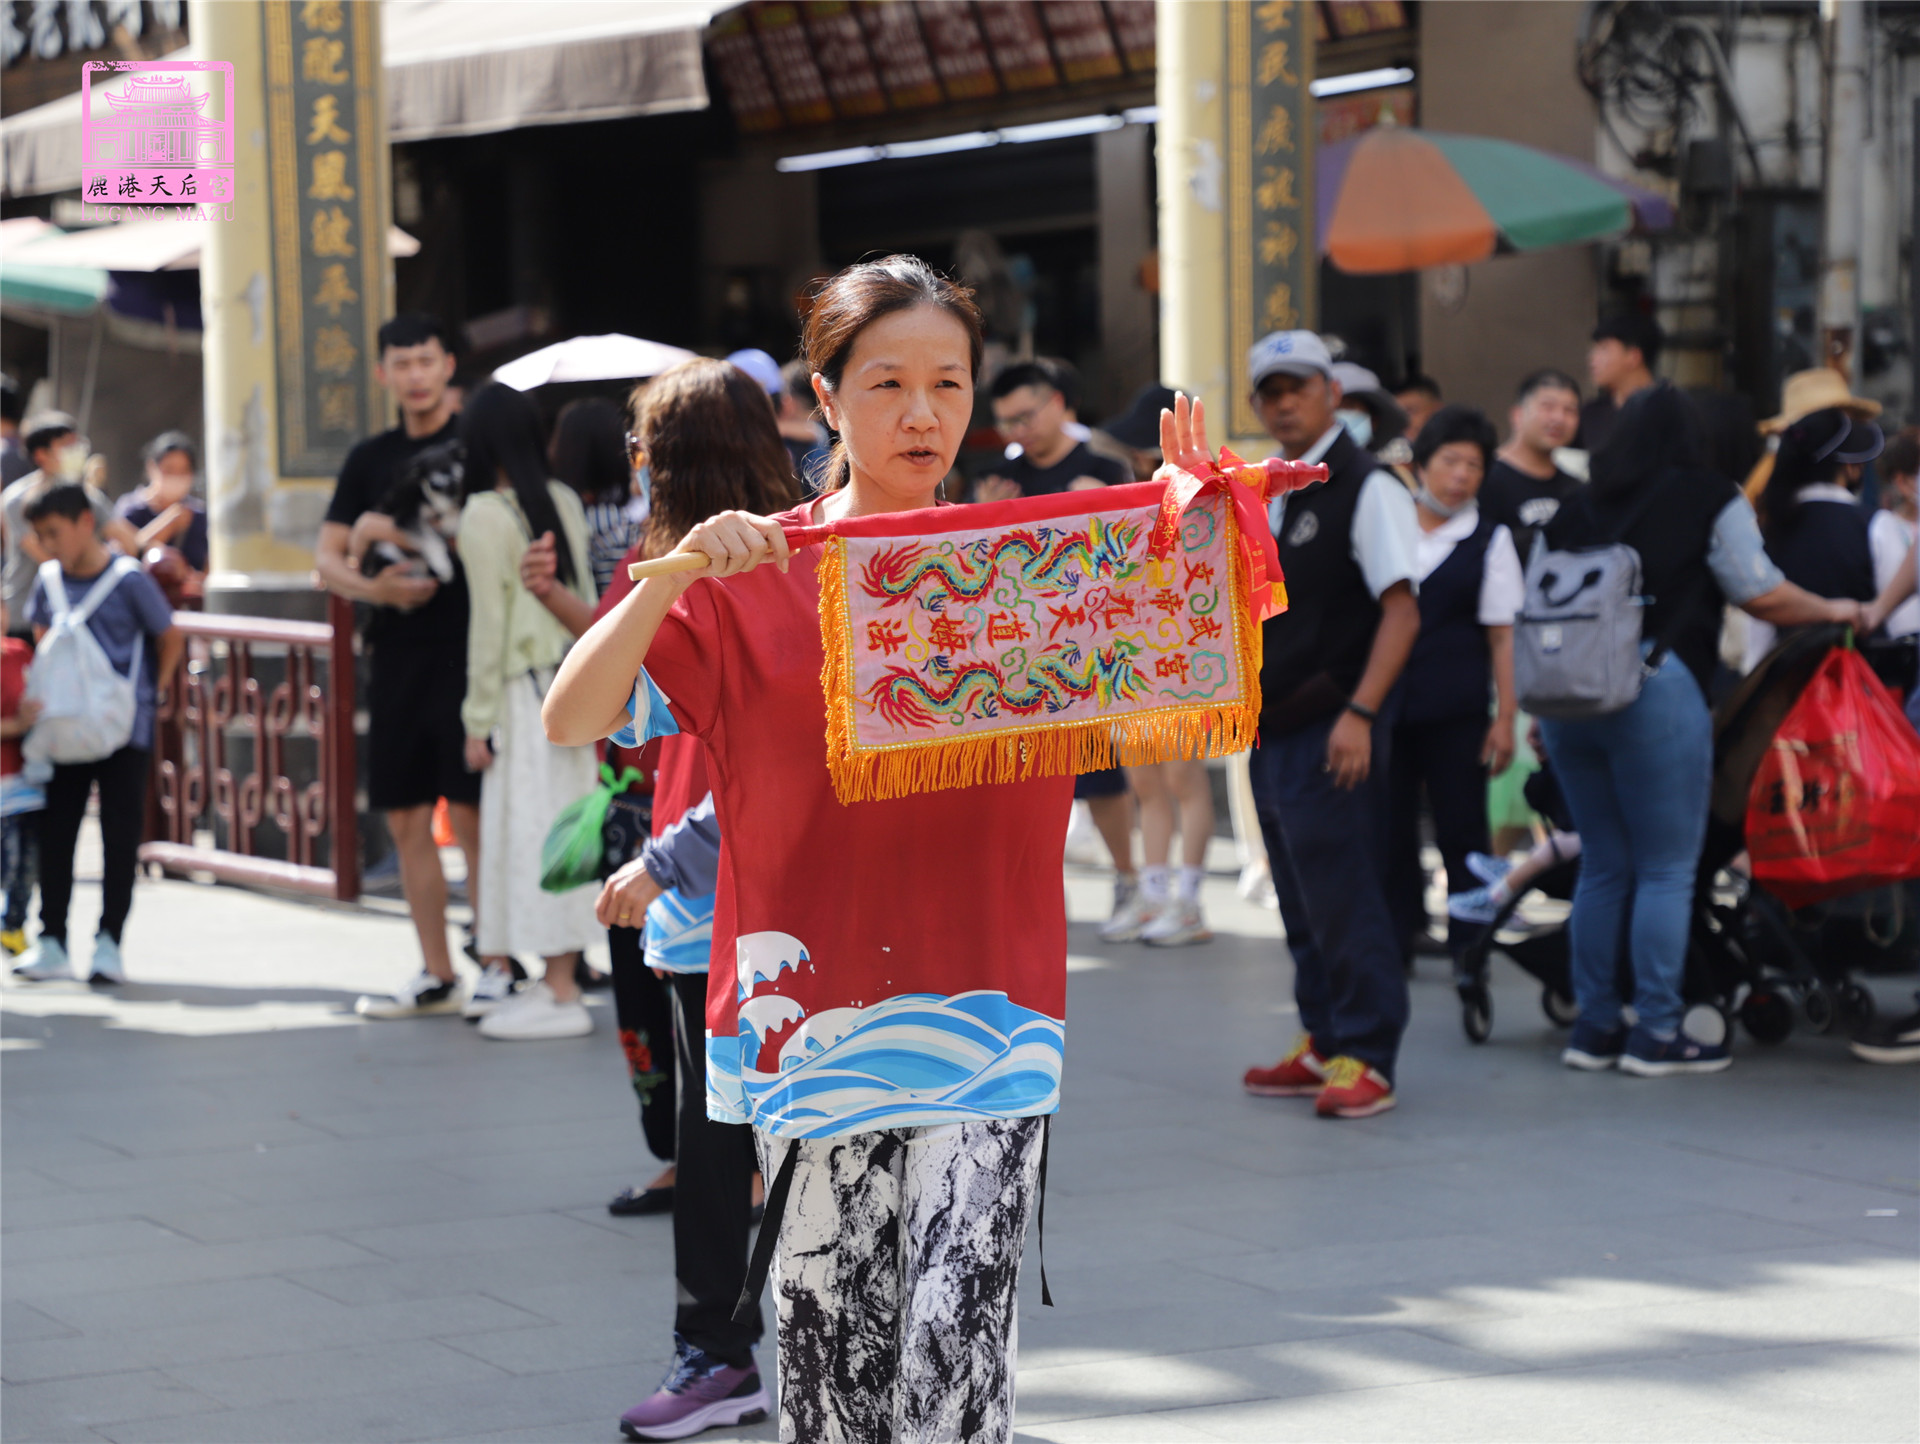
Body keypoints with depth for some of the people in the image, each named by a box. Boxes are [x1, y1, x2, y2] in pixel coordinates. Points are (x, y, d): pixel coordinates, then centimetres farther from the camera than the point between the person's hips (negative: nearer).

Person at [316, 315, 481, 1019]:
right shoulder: (370, 459, 15)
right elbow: (327, 559, 12)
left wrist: (391, 531, -11)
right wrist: (375, 586, -8)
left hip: (464, 651, -6)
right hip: (396, 658, 6)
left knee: (471, 814, -8)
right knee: (407, 819, 8)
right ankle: (436, 976, 17)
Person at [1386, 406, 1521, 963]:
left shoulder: (1489, 540, 5)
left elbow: (1503, 637, 2)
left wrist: (1505, 718, -5)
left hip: (1456, 712, -2)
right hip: (1385, 703, 2)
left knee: (1461, 831, 0)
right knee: (1391, 829, 3)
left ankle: (1469, 950, 8)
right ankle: (1397, 940, 13)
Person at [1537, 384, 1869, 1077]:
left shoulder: (1578, 507, 14)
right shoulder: (1710, 501, 0)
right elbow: (1763, 596, -1)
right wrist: (1835, 611, 16)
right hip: (1655, 688, -6)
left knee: (1602, 865, 13)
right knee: (1667, 870, 1)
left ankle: (1594, 1025, 15)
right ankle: (1656, 1032, 0)